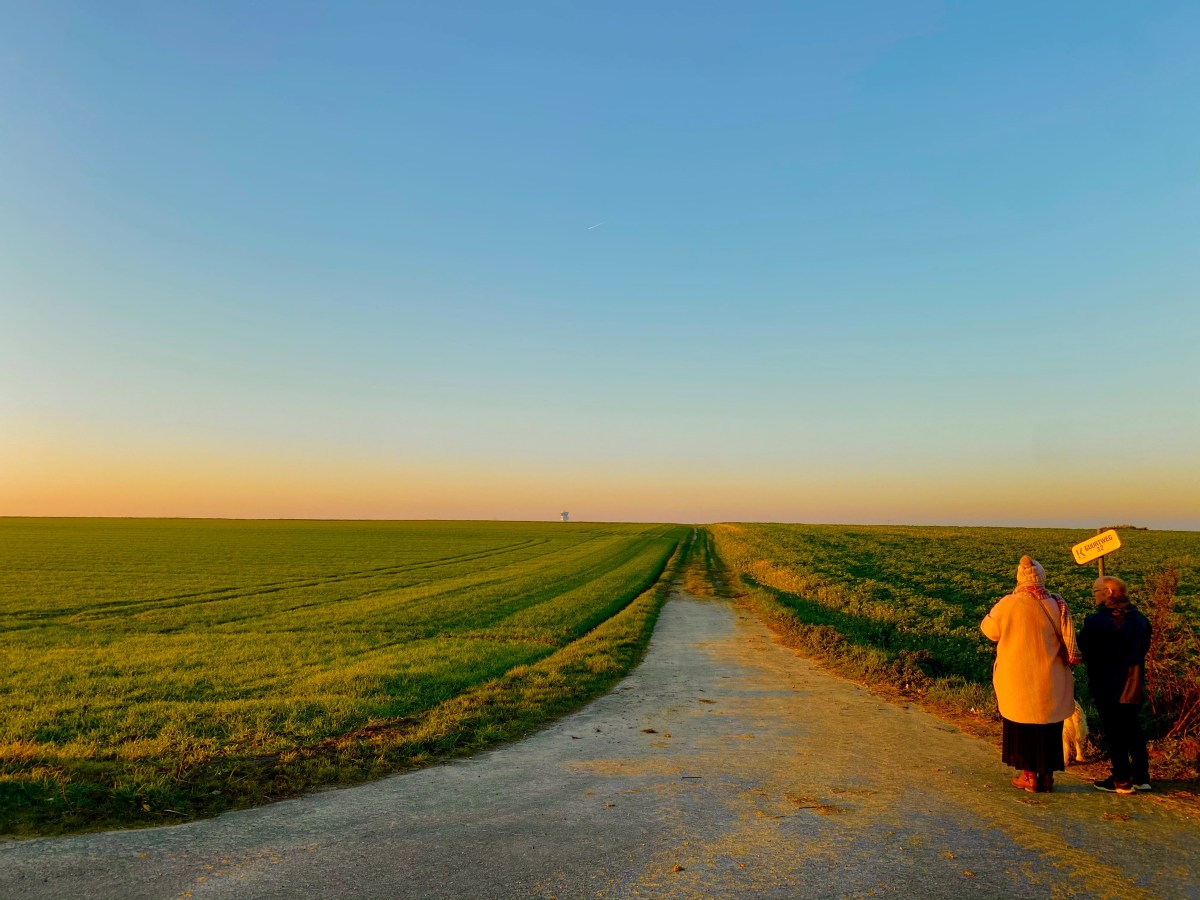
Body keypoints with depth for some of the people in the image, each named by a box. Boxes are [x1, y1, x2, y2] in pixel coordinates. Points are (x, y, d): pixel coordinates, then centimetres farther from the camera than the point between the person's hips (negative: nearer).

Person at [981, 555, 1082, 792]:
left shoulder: (1008, 604, -15)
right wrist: (1071, 659, 10)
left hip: (1019, 679, -2)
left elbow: (989, 629, 0)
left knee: (1022, 725, 11)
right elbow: (1069, 642, -4)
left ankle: (1030, 776, 16)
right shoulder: (1057, 604, -7)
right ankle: (1047, 775, 21)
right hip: (1051, 681, 3)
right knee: (1049, 725, 15)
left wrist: (995, 609, 16)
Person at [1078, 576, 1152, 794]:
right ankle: (1141, 777, 25)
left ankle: (1121, 780, 12)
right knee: (1133, 729, 19)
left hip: (1108, 688, -6)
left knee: (1114, 733, 5)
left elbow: (1085, 651, -13)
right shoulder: (1140, 620, 1)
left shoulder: (1096, 622, -19)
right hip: (1134, 686, 6)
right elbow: (1144, 648, 11)